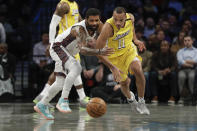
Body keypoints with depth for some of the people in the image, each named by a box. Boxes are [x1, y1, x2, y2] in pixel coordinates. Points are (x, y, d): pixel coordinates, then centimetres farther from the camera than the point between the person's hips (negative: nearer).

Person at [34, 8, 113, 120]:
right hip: (58, 47, -9)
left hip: (67, 53, 9)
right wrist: (100, 52, -58)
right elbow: (82, 49, -48)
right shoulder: (79, 29, -34)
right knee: (76, 68, -32)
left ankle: (42, 105, 28)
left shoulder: (99, 26, -11)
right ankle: (63, 100, -29)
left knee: (61, 83, 13)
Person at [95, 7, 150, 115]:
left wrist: (135, 39, 6)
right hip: (114, 55, -2)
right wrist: (113, 68, -34)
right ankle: (130, 98, 45)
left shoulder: (130, 18, -21)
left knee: (138, 70, -25)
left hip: (129, 49, 2)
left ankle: (141, 102, -9)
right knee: (124, 83, 8)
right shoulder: (108, 27, -35)